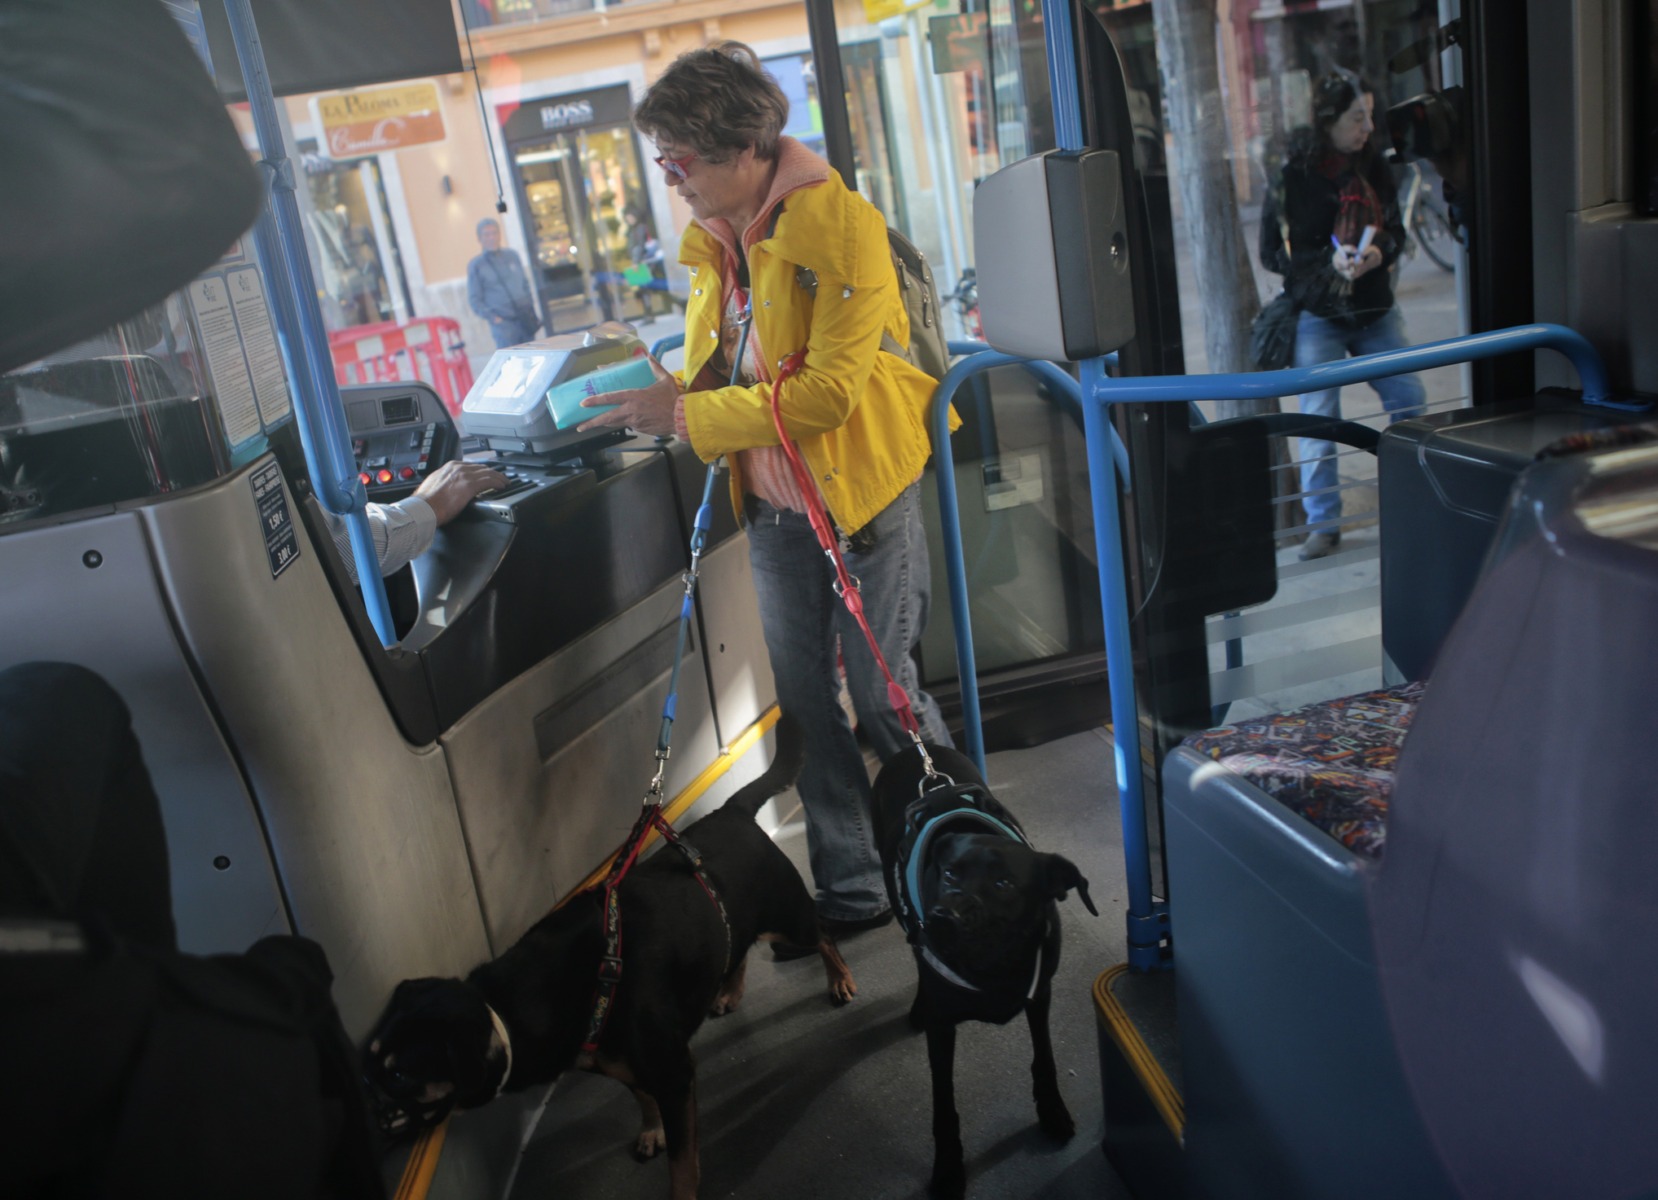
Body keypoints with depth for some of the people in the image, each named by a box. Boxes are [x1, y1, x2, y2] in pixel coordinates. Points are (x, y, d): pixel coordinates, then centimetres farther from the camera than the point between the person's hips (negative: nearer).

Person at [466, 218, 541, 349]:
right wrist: (492, 317, -13)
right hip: (504, 324, -5)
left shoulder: (512, 255, 10)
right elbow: (474, 299, -2)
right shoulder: (476, 265, -2)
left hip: (526, 320, 5)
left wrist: (531, 307, 10)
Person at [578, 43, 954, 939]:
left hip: (860, 492, -7)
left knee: (882, 698, 3)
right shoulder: (713, 237, 7)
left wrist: (686, 416, -22)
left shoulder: (839, 224, -17)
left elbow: (828, 390, -23)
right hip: (772, 503, 7)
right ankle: (850, 891, 26)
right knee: (806, 703, 11)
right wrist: (665, 392, -4)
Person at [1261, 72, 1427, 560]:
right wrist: (1328, 260, -21)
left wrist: (1379, 251, -12)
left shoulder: (1374, 167, 3)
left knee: (1409, 400, 4)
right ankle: (1322, 522, 6)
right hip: (1317, 316, -4)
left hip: (1376, 309, 4)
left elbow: (1396, 230, 11)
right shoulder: (1292, 175, -9)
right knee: (1319, 419, -4)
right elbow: (1272, 252, -7)